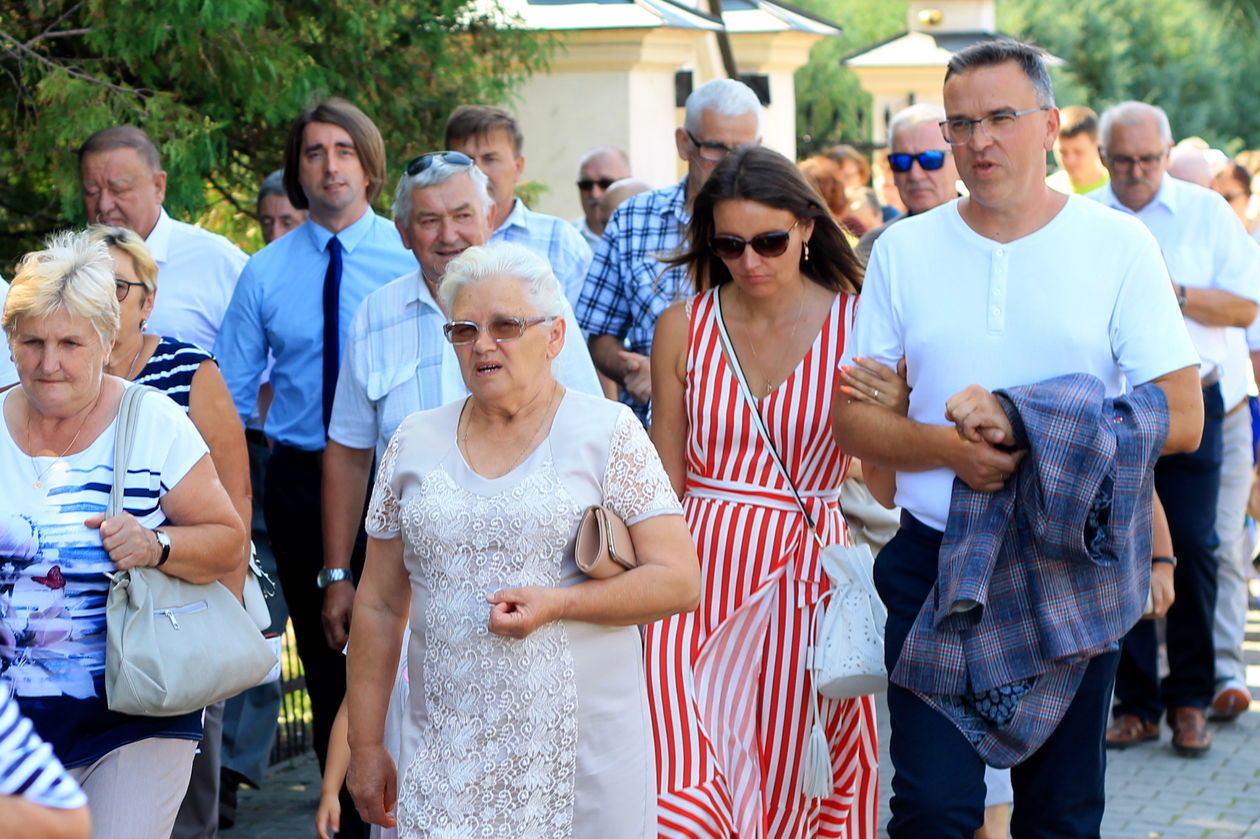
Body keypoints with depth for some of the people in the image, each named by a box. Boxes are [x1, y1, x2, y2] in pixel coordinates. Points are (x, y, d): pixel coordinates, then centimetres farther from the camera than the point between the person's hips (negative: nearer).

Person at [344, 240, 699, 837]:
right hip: (448, 749, 3)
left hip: (585, 741, -2)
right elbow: (379, 607, 12)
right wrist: (366, 746, 9)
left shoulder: (606, 432, 0)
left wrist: (558, 603, -17)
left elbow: (679, 581, -5)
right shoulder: (415, 445, 10)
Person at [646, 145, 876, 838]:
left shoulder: (856, 325, 0)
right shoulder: (685, 327, 5)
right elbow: (664, 482, 7)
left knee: (792, 780, 3)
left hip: (811, 570, -1)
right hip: (703, 571, 1)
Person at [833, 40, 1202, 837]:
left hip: (1076, 568, 0)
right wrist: (950, 448, -15)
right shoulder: (903, 251, 5)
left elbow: (1180, 418, -6)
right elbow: (853, 416, 5)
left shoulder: (1119, 246, -1)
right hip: (935, 562, 1)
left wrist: (1029, 424, -17)